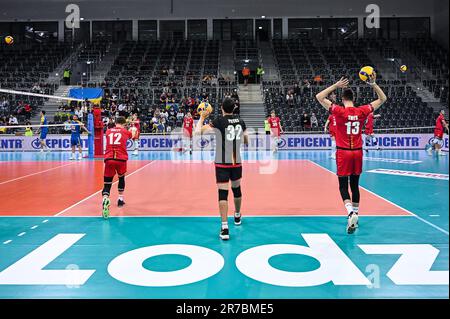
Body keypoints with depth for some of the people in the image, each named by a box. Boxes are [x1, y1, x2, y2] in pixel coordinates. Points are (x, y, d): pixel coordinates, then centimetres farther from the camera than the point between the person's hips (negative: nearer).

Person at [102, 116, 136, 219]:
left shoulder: (108, 131, 16)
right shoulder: (126, 132, 11)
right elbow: (133, 136, 36)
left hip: (109, 159, 1)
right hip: (121, 159, -1)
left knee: (107, 183, 0)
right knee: (121, 178, 27)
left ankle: (105, 199, -29)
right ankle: (120, 199, 35)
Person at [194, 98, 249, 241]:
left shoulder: (219, 121, -10)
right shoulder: (240, 121, 5)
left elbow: (198, 132, -15)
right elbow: (246, 141, 18)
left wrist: (202, 117, 1)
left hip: (222, 163, -4)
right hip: (237, 162, 5)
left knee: (223, 193, -6)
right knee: (236, 188, 22)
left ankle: (225, 228, -13)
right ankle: (237, 216, 43)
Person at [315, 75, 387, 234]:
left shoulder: (339, 111, -10)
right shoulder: (362, 111, -1)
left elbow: (319, 97, -9)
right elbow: (383, 99, 11)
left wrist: (336, 85, -8)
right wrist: (373, 84, 4)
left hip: (343, 153, -3)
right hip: (358, 152, 4)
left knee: (343, 186, 1)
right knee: (355, 185, 14)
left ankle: (351, 212, -21)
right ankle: (354, 217, 21)